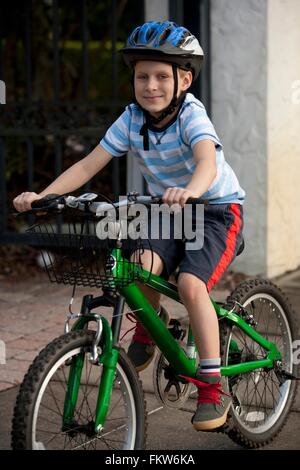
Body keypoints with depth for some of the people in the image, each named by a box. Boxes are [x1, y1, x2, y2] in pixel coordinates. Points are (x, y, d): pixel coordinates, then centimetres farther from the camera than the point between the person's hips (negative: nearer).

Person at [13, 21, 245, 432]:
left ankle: (213, 386, -14)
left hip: (216, 209, -4)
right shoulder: (132, 120, -9)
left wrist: (189, 191, -63)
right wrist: (42, 195, -24)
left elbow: (207, 162, -41)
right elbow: (88, 165, -11)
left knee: (190, 283, -26)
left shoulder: (191, 115, -22)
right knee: (143, 266, -24)